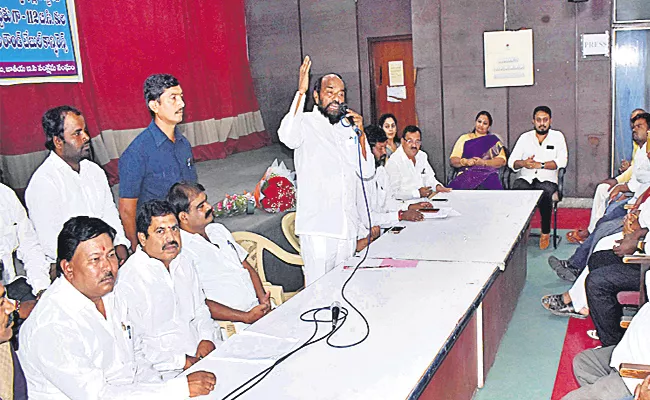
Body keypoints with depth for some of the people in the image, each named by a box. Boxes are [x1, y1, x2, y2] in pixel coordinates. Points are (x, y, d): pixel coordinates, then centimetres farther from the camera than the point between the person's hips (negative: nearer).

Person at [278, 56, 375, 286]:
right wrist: (301, 92, -29)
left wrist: (360, 133, -5)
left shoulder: (347, 127, 13)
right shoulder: (306, 123, -5)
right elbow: (287, 137, -30)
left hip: (347, 225, 6)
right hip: (317, 226, -6)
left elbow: (367, 172, 7)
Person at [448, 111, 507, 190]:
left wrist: (484, 162, -14)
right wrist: (465, 161, -11)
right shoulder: (464, 138, 19)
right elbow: (452, 160, 9)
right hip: (466, 175, 1)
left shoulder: (494, 140, 16)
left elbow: (502, 160, 3)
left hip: (488, 176, -1)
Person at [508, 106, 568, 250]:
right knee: (515, 191, -32)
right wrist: (524, 163, -15)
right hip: (526, 178, 2)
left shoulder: (557, 136, 10)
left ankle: (545, 233, -17)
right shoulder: (525, 137, 16)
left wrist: (540, 165, -13)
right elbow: (511, 161, 6)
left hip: (547, 180, -2)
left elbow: (562, 161, -4)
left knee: (545, 193, -36)